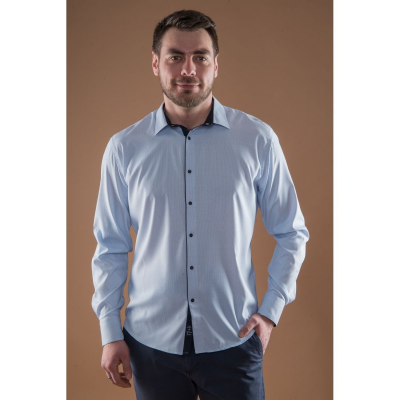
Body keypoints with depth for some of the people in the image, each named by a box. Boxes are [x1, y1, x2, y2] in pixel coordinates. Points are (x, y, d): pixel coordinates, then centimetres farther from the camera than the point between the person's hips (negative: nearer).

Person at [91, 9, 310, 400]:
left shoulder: (258, 140, -5)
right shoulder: (124, 148, -3)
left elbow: (291, 234, 3)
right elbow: (110, 247, 3)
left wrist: (271, 309, -5)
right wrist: (110, 331, 1)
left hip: (234, 341, -1)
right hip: (151, 342, 1)